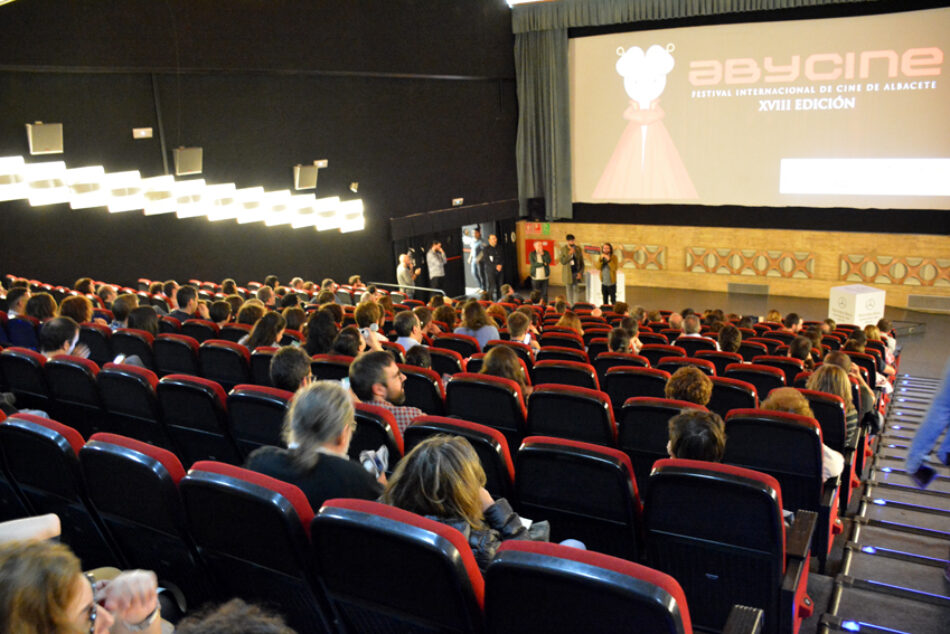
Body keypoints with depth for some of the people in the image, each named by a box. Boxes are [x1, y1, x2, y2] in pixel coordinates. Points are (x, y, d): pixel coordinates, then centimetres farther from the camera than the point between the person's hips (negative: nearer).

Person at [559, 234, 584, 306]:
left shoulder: (578, 249, 3)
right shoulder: (563, 249, -2)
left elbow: (582, 262, 5)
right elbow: (562, 261, -9)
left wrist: (581, 272, -4)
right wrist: (569, 254, -20)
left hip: (576, 272, 1)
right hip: (568, 273, -1)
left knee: (575, 290, 3)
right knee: (569, 290, 4)